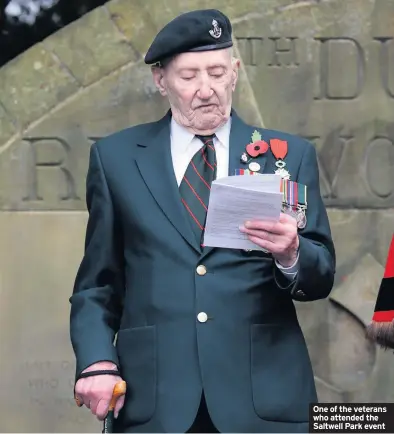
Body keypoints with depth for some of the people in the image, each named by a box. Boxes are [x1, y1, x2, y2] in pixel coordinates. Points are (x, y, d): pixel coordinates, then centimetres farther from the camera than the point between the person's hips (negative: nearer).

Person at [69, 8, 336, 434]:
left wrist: (291, 255, -16)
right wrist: (97, 362, -6)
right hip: (154, 398, 0)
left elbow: (321, 278, 5)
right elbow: (97, 285, 9)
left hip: (264, 397, 0)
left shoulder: (290, 155, 8)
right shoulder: (115, 156, 9)